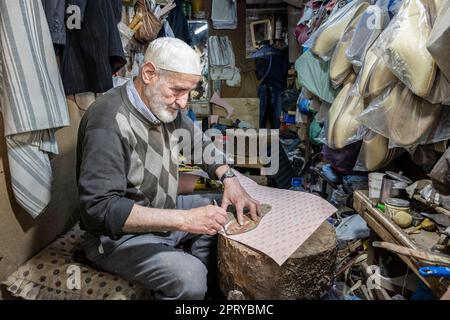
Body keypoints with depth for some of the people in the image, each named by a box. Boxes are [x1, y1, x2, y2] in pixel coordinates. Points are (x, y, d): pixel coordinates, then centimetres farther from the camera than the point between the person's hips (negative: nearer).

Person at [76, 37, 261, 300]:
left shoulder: (165, 106, -3)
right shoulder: (109, 120, -27)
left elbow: (201, 143, 10)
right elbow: (101, 208, -31)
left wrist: (229, 179, -8)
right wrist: (183, 219, -34)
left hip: (162, 217, 8)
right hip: (119, 236, -8)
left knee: (224, 218, 10)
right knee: (189, 277, -27)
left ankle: (207, 287, 25)